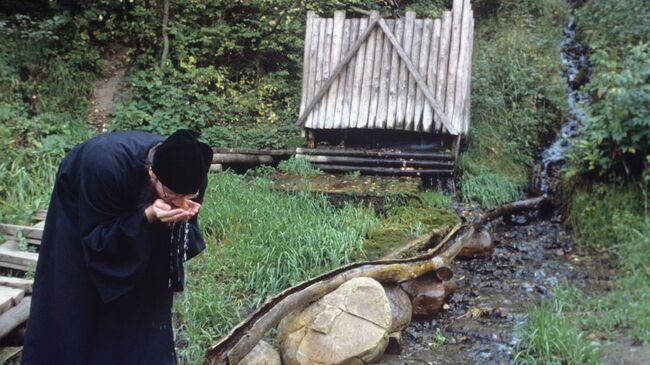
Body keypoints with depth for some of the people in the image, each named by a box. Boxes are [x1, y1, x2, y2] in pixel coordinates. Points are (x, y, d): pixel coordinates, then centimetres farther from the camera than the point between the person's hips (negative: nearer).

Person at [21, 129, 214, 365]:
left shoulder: (189, 174, -29)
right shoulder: (106, 165, -42)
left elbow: (189, 242, -17)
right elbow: (97, 238, -31)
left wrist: (181, 219, -39)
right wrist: (147, 216, -45)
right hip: (80, 214, -3)